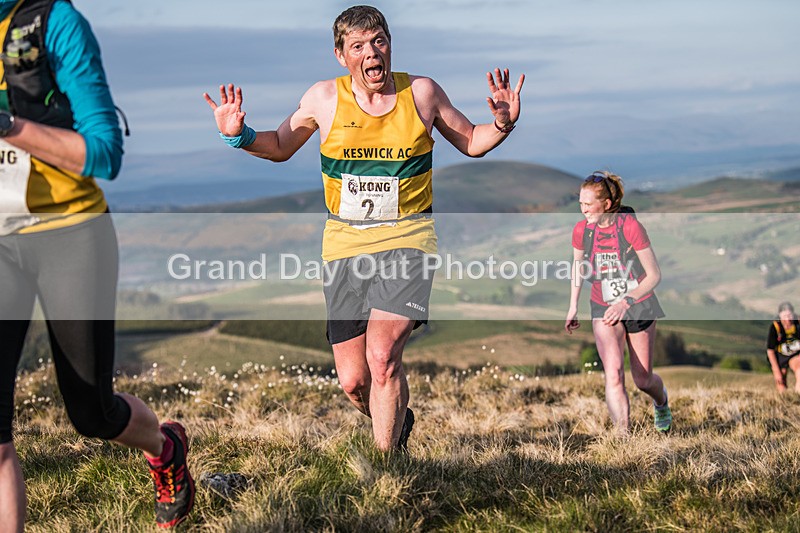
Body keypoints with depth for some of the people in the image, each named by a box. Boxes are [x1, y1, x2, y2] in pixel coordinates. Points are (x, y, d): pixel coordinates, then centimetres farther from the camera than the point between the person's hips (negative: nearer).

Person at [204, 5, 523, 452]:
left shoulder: (422, 92, 2)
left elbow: (471, 143, 16)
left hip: (407, 237, -2)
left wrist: (503, 124, -5)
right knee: (353, 381, 2)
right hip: (344, 242, 2)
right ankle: (399, 422, 35)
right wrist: (240, 135, 0)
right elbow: (280, 147, 18)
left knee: (382, 356, -24)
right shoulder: (324, 98, 2)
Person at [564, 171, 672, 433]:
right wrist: (573, 307, 11)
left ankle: (661, 400, 48)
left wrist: (626, 302, -29)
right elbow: (577, 265, 11)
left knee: (642, 380, 11)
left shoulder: (631, 226, -21)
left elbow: (654, 275, -18)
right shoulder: (581, 230, -9)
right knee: (613, 375, -19)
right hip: (604, 310, 2)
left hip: (639, 305, -2)